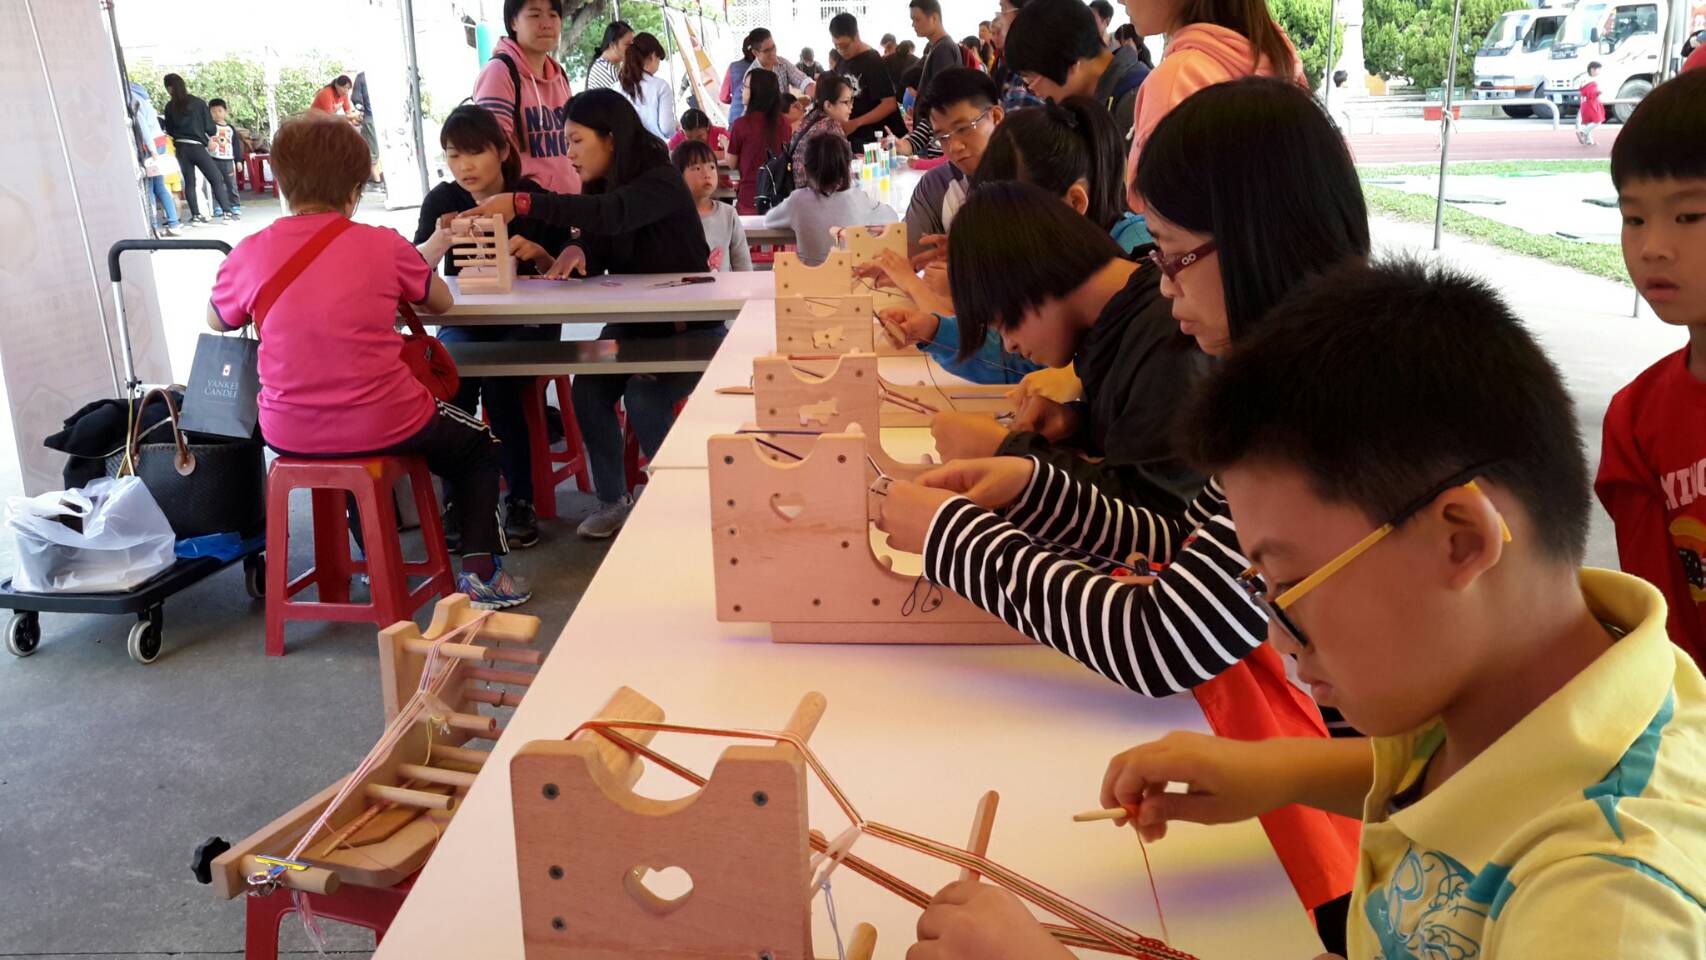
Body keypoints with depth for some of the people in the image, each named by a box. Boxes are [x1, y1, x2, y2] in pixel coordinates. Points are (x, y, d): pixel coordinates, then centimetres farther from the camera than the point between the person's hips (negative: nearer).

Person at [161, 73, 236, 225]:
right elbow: (210, 127, -6)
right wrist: (210, 135, 14)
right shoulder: (199, 103, -5)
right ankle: (227, 213, -11)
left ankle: (196, 215, 8)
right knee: (216, 179, -1)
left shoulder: (170, 106, 2)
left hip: (181, 148, 3)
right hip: (197, 146, -3)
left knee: (189, 182, 10)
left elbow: (169, 129, 8)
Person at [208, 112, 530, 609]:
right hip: (384, 426, -3)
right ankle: (480, 569, 13)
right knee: (477, 443, 25)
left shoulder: (248, 256, -4)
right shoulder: (384, 246, -9)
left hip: (289, 435, 3)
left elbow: (215, 322, 16)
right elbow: (441, 302, 9)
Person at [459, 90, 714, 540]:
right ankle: (613, 499, -2)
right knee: (588, 389, -17)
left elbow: (610, 215, -36)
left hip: (689, 329, -7)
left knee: (644, 396, -28)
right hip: (633, 325, 7)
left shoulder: (661, 182, -17)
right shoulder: (604, 187, 9)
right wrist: (575, 253, -23)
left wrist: (521, 203, -42)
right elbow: (594, 257, 2)